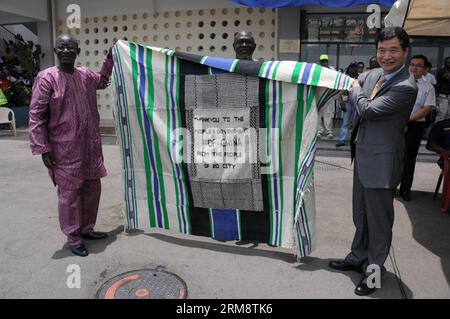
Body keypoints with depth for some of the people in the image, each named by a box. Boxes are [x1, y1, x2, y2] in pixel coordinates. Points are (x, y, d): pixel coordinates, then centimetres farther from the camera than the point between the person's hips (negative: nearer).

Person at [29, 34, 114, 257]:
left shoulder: (85, 75, 7)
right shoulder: (47, 78, -11)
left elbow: (102, 81, 32)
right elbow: (36, 115, -11)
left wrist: (110, 58, 23)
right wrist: (43, 148, -15)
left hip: (90, 146, 7)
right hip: (65, 149, -7)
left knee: (92, 188, 15)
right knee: (69, 193, 2)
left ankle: (86, 228, 34)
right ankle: (73, 238, 18)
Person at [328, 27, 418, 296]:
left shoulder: (406, 87, -20)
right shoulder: (374, 75, 5)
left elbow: (367, 109, -21)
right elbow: (350, 86, 24)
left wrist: (356, 90, -4)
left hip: (382, 162, -8)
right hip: (363, 156, 8)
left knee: (379, 220, 7)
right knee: (361, 215, 21)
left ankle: (374, 269, 25)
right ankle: (359, 258, 39)